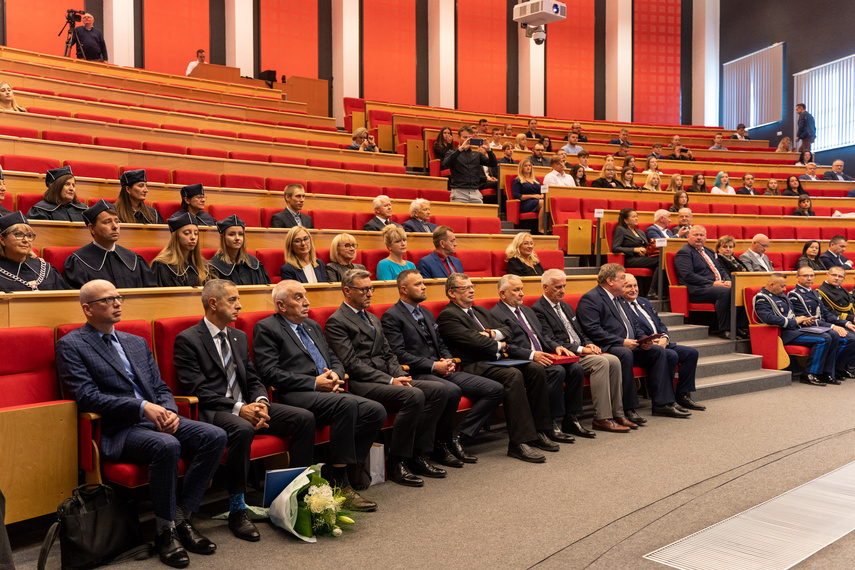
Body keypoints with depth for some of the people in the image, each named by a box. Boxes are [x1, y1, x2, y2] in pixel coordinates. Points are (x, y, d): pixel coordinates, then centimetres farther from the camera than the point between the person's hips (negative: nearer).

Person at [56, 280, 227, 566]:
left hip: (157, 419, 7)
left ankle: (181, 517, -8)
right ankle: (166, 531, -16)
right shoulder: (70, 345, 2)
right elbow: (87, 397, -11)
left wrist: (169, 411, -5)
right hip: (117, 430, -6)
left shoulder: (137, 343, 22)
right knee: (167, 446, -36)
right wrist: (142, 407, -20)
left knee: (215, 436, -17)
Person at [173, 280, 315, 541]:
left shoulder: (239, 337, 18)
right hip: (212, 412, -7)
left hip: (246, 407, 7)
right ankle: (237, 510, -23)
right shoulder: (187, 340, -4)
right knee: (242, 429, -39)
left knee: (304, 417, -12)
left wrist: (260, 403, -6)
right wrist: (238, 409, -21)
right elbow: (197, 390, -13)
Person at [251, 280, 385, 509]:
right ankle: (339, 483, -23)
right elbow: (269, 373, -9)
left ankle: (331, 471, -8)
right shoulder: (266, 328, 3)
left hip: (328, 392, 8)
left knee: (376, 411, -16)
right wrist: (314, 383, -14)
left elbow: (335, 359, 26)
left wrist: (335, 374, 0)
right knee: (347, 404, -34)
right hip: (295, 396, -8)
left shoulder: (313, 326, 27)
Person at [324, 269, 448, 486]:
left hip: (387, 379, 9)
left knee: (437, 390, -11)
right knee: (414, 395, -31)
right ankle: (396, 463, -17)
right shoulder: (336, 322, -3)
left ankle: (416, 456, -6)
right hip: (361, 384, -8)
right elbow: (352, 364, -12)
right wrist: (390, 380, -17)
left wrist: (400, 375, -1)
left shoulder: (373, 319, 25)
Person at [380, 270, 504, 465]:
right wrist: (433, 366, -16)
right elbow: (399, 354, -12)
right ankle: (440, 445, -15)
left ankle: (457, 437, -7)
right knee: (452, 391, -39)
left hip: (442, 370, 8)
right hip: (417, 374, -8)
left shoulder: (427, 314, 25)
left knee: (496, 389, -6)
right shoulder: (391, 316, -2)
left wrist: (448, 361, 2)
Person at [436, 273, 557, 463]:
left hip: (494, 361, 9)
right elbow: (474, 341, -14)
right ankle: (518, 443, -31)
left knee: (537, 369, -11)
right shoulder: (447, 316, -3)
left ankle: (539, 432, -5)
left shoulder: (481, 311, 26)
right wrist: (499, 346, 0)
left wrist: (492, 333, -2)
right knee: (513, 375, -33)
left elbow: (506, 331, 20)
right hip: (473, 367, -9)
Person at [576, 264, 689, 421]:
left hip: (630, 345, 9)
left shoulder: (621, 299, 23)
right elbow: (593, 330, -18)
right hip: (608, 348, -9)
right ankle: (628, 409, -31)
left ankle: (663, 403, -4)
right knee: (625, 354, -36)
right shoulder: (590, 299, -7)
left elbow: (634, 324, 26)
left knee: (658, 351, -6)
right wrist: (621, 342, -21)